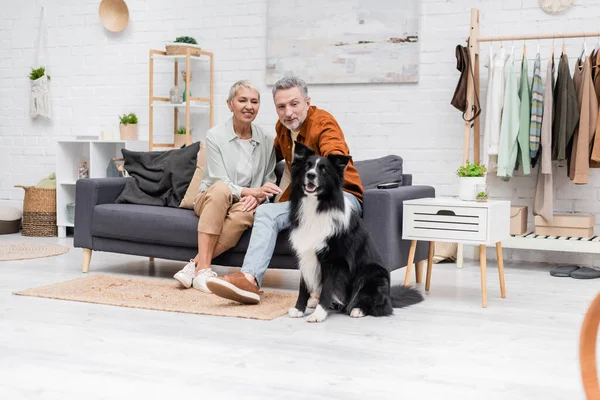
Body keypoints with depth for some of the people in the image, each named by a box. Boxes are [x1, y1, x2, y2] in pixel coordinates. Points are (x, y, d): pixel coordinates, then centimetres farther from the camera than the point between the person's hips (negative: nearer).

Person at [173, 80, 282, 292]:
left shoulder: (266, 141, 3)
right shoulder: (215, 136, -6)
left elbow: (270, 181, 7)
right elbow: (219, 182, -13)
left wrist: (257, 197, -17)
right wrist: (251, 191, -29)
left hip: (245, 204, 2)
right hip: (210, 200, -2)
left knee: (246, 212, -36)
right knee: (220, 190, -38)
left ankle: (195, 263, -30)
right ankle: (203, 266, -39)